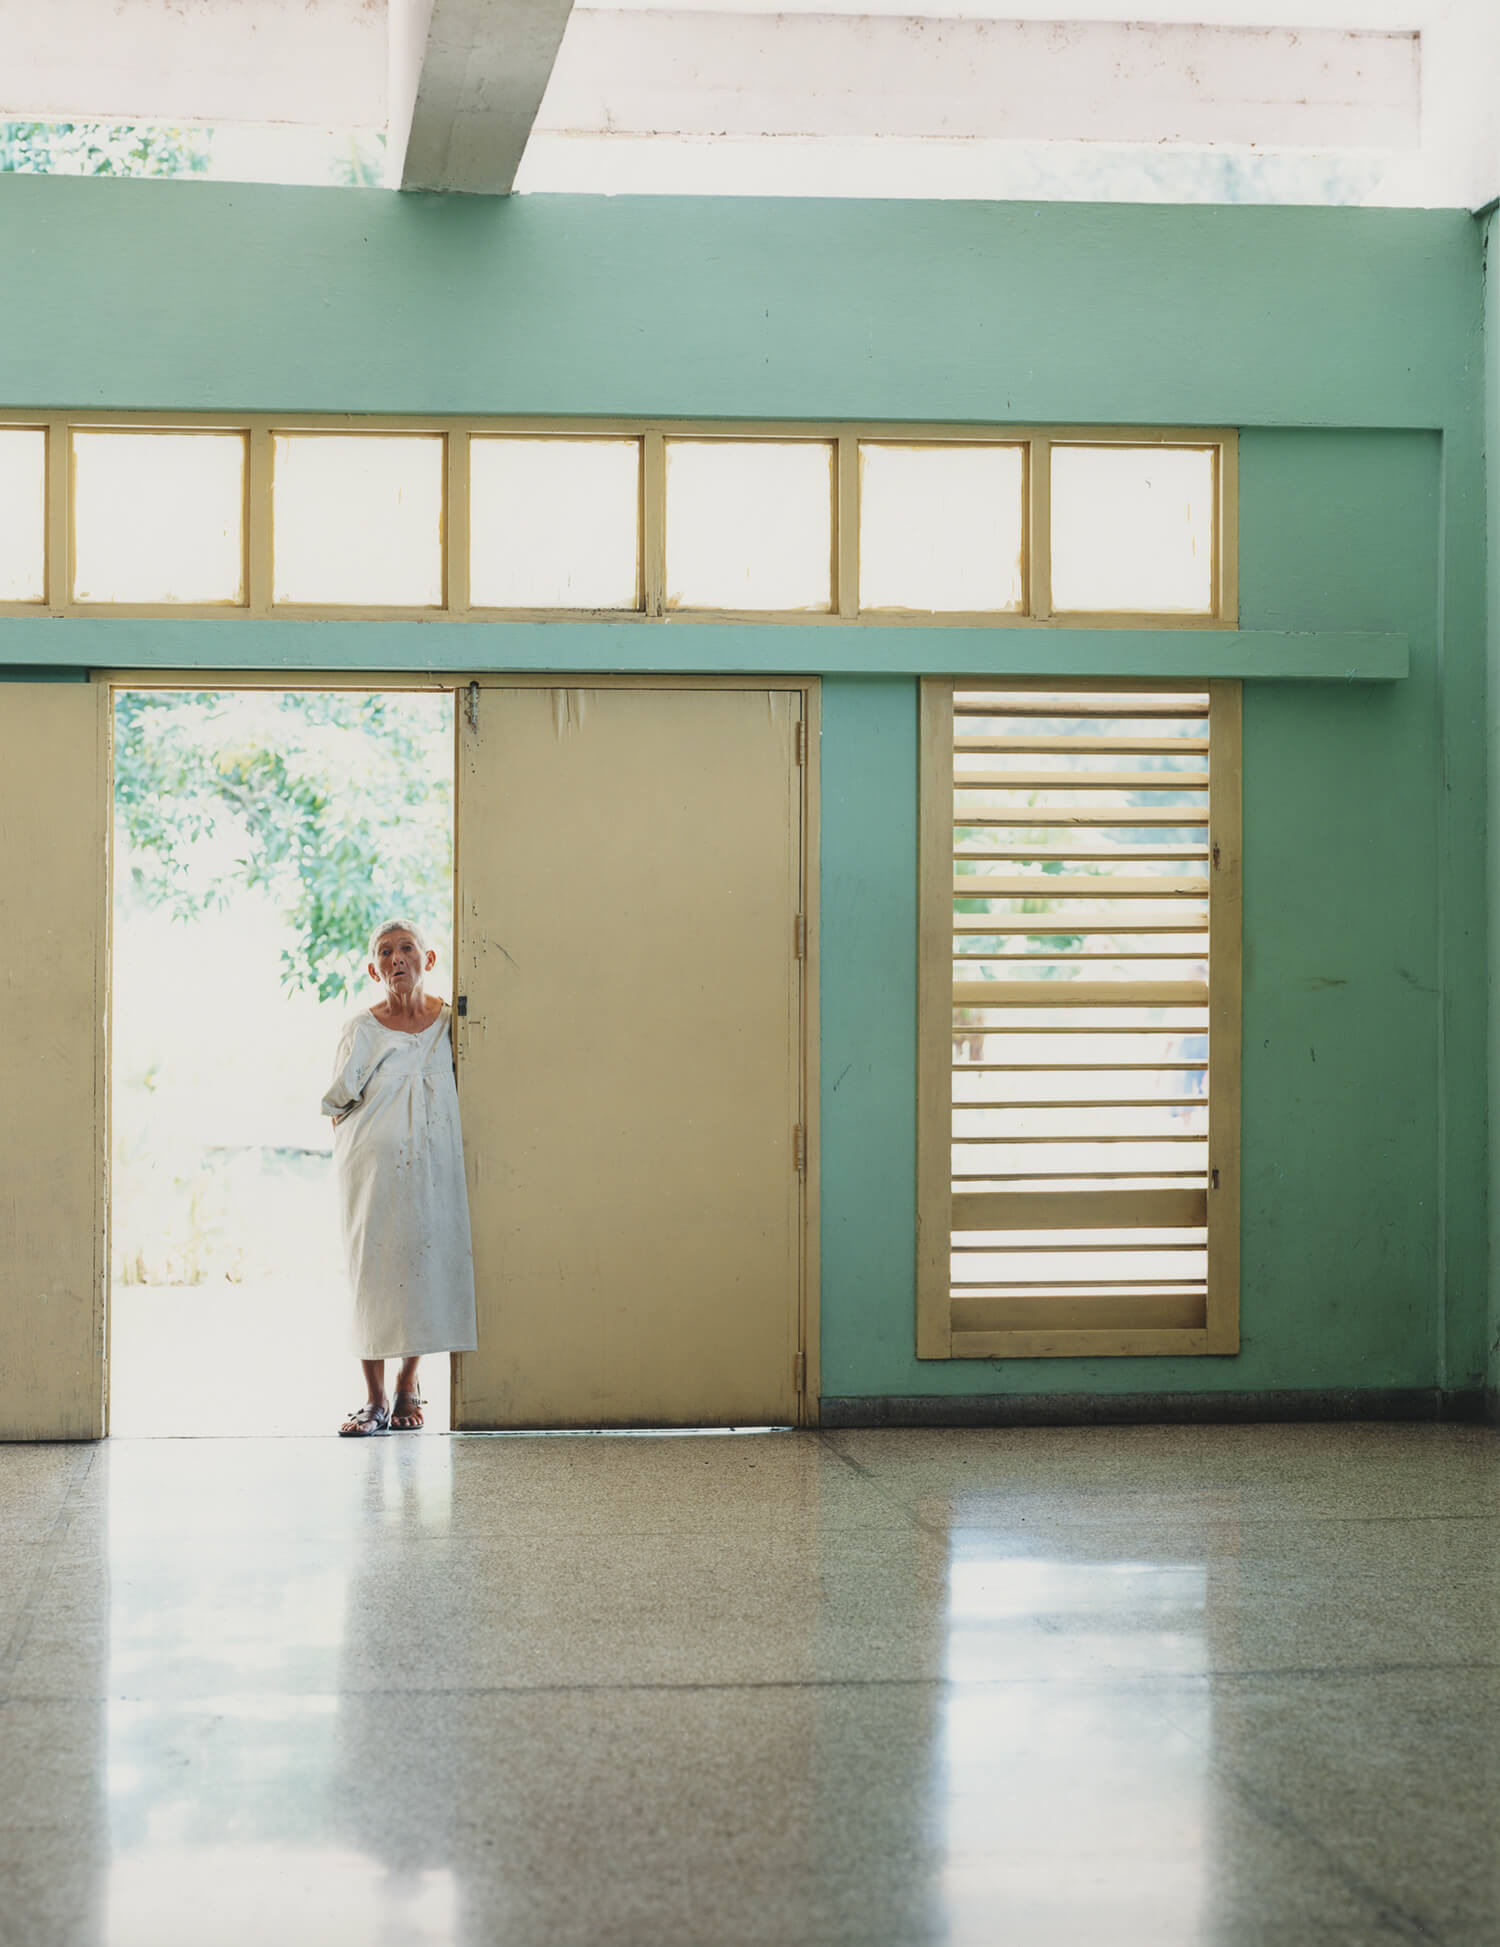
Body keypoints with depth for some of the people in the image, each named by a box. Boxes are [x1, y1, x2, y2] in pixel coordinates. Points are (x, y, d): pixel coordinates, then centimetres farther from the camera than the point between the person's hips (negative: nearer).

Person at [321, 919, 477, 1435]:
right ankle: (374, 1398, 5)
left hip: (433, 1165, 1)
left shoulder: (449, 1023, 7)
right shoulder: (362, 1029, 2)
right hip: (373, 1162, -1)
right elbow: (338, 1102, 5)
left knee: (425, 1264, 1)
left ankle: (407, 1390, 17)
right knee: (371, 1269, -3)